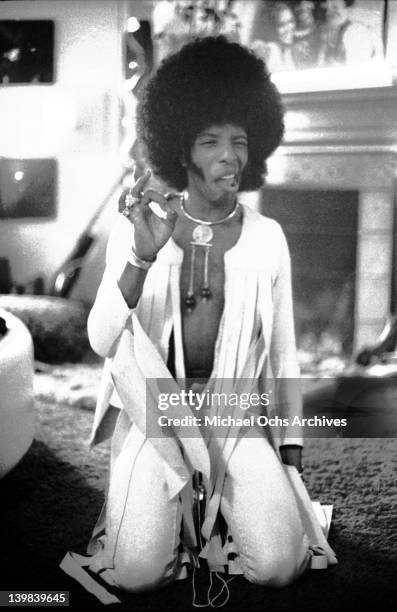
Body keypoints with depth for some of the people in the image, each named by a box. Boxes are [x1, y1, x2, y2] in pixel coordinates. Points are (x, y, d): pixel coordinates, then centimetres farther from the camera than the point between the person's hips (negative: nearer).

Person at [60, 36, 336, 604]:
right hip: (152, 412, -1)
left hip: (237, 411, 1)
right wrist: (143, 256, -28)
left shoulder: (267, 237, 2)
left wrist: (291, 450, 4)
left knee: (279, 567, -16)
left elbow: (283, 350, 7)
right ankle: (163, 507, 16)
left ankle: (234, 503, 17)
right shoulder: (137, 227, -3)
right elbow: (102, 340, -13)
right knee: (137, 573, -17)